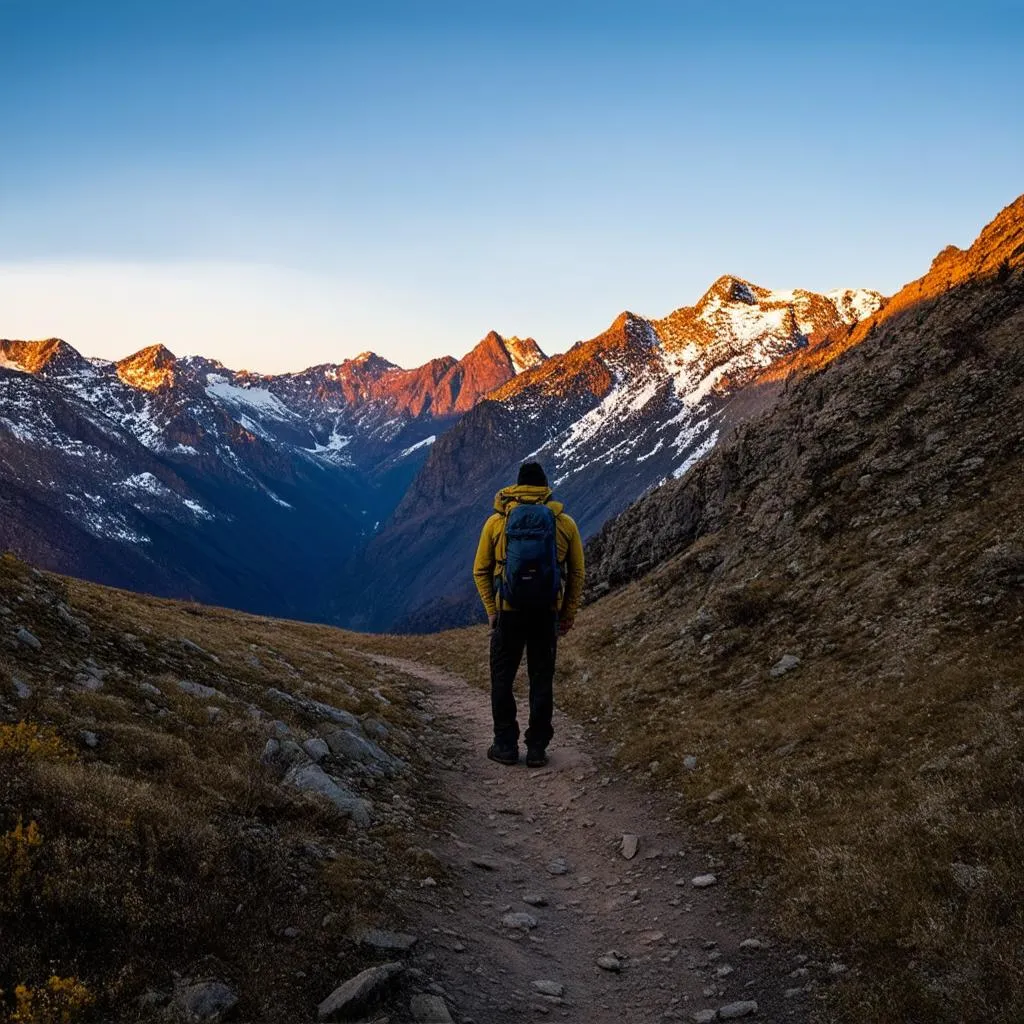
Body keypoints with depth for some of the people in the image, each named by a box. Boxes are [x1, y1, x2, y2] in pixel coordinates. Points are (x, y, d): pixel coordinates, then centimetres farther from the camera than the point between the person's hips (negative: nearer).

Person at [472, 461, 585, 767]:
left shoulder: (496, 521, -1)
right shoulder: (565, 524, 0)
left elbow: (480, 570, 2)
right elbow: (577, 574, 4)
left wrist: (491, 610, 9)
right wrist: (568, 615, 11)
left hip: (508, 612, -1)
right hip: (547, 614, 1)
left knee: (502, 679, 13)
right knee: (542, 681, 11)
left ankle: (506, 745, 16)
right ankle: (537, 748, 14)